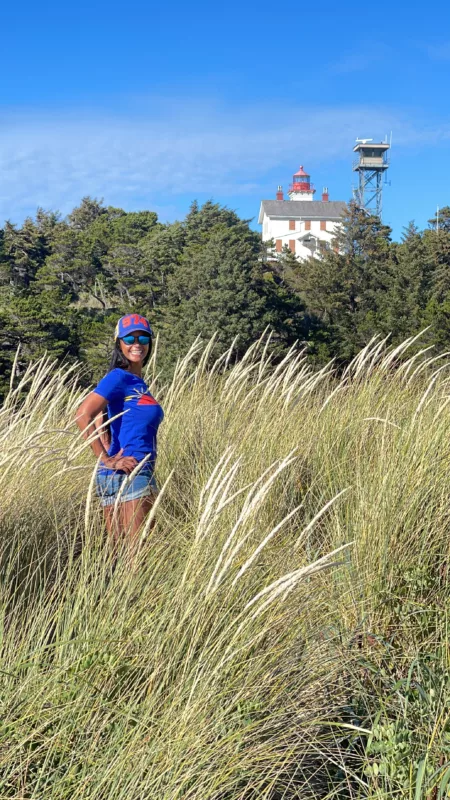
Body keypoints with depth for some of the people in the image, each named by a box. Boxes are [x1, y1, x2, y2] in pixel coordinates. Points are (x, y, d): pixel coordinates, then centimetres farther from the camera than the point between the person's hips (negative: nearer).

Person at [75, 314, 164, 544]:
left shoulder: (136, 381, 16)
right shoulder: (119, 378, -9)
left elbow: (100, 421, 23)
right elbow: (83, 416, -20)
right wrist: (106, 460, -19)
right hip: (129, 474, -9)